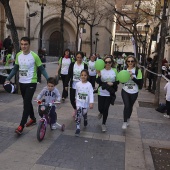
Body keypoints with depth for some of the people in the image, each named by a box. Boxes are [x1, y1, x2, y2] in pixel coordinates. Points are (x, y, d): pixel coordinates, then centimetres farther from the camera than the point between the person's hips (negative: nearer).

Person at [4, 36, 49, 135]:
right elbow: (15, 69, 12)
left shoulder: (34, 56, -13)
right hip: (22, 83, 6)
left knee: (26, 102, -9)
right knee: (27, 102, 16)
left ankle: (21, 126, -5)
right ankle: (33, 119, 35)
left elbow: (42, 69, -8)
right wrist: (8, 79, 7)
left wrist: (48, 79, -16)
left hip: (31, 83, -6)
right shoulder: (18, 55, 3)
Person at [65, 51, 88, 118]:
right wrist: (66, 84, 0)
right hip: (73, 85, 2)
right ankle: (75, 109, 38)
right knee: (72, 99, 7)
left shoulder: (85, 66, -3)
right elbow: (69, 75, 3)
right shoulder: (72, 64, 1)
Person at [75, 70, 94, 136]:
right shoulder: (77, 84, -4)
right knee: (78, 115, -10)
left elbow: (91, 94, -17)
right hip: (79, 102, 1)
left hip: (86, 103, -1)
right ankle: (78, 128, -5)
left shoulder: (89, 85, -13)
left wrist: (91, 103, -26)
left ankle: (85, 120, 51)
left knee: (84, 114, 17)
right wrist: (76, 99, 23)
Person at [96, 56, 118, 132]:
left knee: (106, 109, 2)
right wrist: (99, 76, -28)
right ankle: (101, 112, 43)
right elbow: (97, 82, -10)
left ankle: (103, 124, 21)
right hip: (101, 92, 0)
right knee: (100, 108, 4)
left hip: (110, 93, 0)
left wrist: (112, 84, -16)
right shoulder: (101, 70, -5)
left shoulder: (114, 71, -1)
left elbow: (117, 81, 4)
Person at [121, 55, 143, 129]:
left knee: (130, 106, 16)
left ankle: (128, 119, 41)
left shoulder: (138, 70, -9)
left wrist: (132, 77, -25)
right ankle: (125, 122, 4)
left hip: (134, 92, 0)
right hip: (125, 91, 1)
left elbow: (140, 82, -13)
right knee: (126, 106, -13)